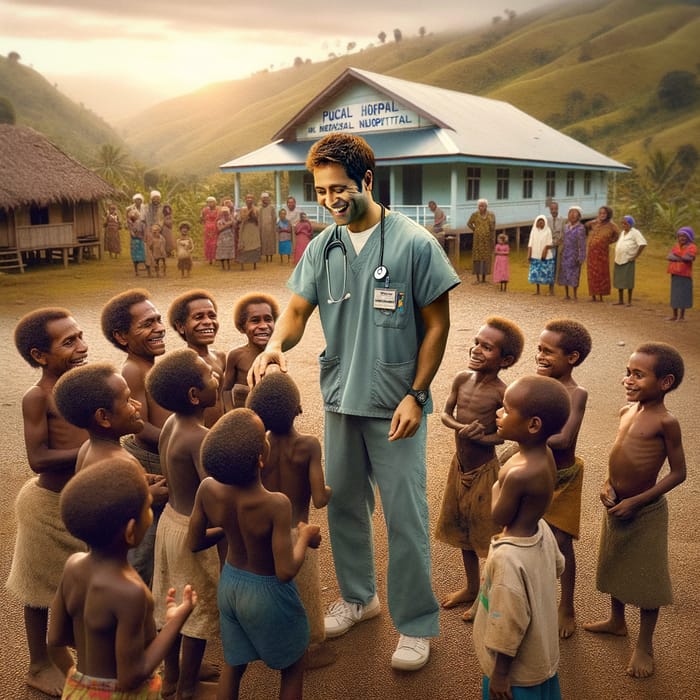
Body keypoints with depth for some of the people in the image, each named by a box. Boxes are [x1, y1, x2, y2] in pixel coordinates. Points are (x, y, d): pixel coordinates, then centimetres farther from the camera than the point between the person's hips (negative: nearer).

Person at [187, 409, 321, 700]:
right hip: (267, 593, -5)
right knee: (292, 665, 23)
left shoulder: (208, 489, -19)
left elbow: (194, 543, -5)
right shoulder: (276, 504, -34)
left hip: (230, 583, 5)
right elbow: (285, 572, -29)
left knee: (233, 664, 27)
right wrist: (305, 536, -12)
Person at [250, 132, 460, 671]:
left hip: (395, 404, -5)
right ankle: (358, 596, 40)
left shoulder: (414, 243, -10)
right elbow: (298, 309, 4)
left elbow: (436, 324, -8)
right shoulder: (322, 247, 4)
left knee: (405, 516, 2)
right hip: (341, 398, 5)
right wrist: (275, 345, -18)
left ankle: (417, 624, 21)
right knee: (345, 504, 18)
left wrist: (415, 395, -13)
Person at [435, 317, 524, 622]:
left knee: (485, 533, 10)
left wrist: (479, 437, -28)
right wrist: (462, 427, -17)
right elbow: (445, 413, 2)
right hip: (459, 466, 7)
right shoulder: (462, 379, -5)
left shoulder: (501, 393, -21)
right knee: (463, 529, 21)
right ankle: (471, 588, 43)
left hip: (484, 470, -6)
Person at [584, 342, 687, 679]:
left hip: (645, 511, -7)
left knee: (647, 576, 10)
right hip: (615, 505, 7)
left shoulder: (666, 422, -20)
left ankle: (645, 644, 29)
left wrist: (636, 501, -19)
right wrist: (608, 484, -4)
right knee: (614, 565, 23)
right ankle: (617, 620, 47)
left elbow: (678, 472, -16)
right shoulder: (627, 411, -1)